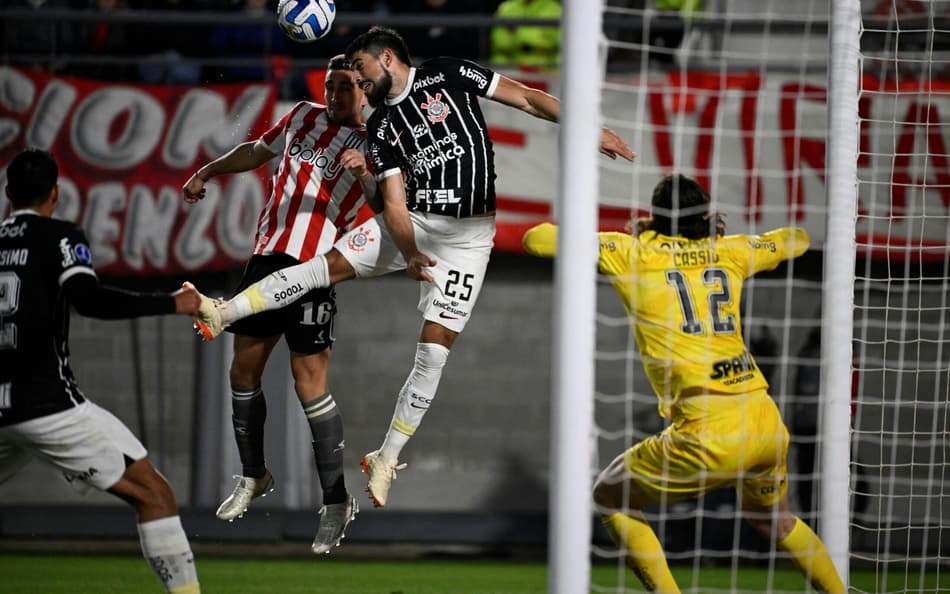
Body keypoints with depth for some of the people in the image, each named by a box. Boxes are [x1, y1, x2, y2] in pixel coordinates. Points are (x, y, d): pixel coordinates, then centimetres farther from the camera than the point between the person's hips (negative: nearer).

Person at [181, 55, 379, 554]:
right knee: (244, 368, 11)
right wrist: (207, 173, 36)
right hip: (267, 256, 6)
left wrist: (365, 169, -34)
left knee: (309, 380, -12)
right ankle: (253, 476, 30)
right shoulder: (304, 116, 16)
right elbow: (258, 150, 33)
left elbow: (385, 204, -17)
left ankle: (336, 502, -5)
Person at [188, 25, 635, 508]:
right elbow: (394, 200, -1)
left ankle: (386, 459, -1)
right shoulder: (382, 125, 6)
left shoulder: (446, 75, -3)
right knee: (328, 265, -12)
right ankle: (223, 313, -9)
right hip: (411, 222, 3)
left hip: (466, 236, -3)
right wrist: (410, 255, -19)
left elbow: (526, 98, -3)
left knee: (435, 349, -7)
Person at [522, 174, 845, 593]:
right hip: (768, 426, 5)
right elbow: (797, 240, 34)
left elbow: (537, 240, 6)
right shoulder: (728, 251, 15)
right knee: (773, 519, 32)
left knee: (610, 497, 15)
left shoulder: (634, 252, 4)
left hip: (710, 436, -5)